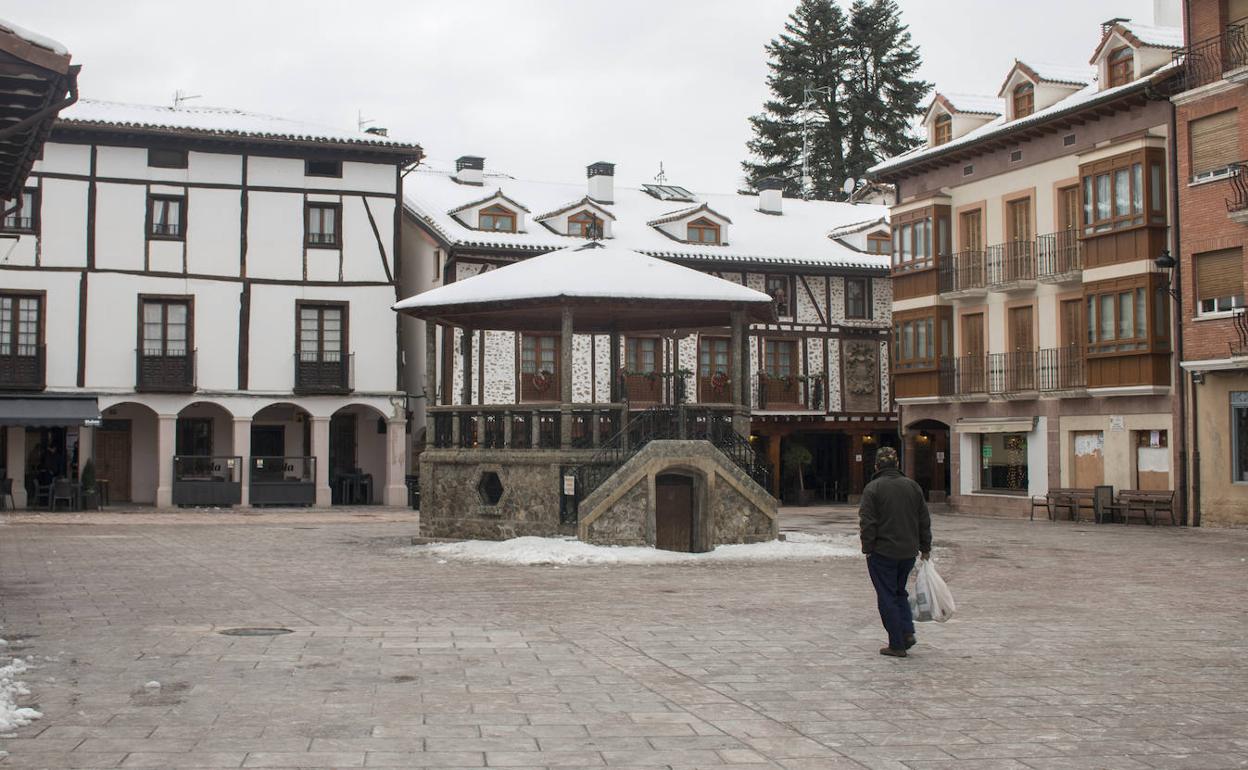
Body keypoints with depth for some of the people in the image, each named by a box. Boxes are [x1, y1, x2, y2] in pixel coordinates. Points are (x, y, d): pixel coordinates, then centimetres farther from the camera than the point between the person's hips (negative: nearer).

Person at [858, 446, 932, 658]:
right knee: (900, 592, 22)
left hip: (882, 552, -5)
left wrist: (867, 548, -5)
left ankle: (897, 644, 5)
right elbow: (924, 520, 10)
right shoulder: (912, 486, 6)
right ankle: (908, 631, 7)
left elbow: (867, 523, -13)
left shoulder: (873, 488, -11)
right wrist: (925, 548, 18)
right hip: (908, 551, 5)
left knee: (887, 597, 4)